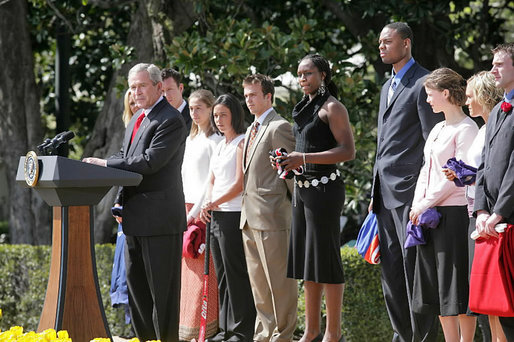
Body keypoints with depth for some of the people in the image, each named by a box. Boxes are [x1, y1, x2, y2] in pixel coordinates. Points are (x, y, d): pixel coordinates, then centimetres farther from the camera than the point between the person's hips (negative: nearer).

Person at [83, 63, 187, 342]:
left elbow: (149, 161, -21)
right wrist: (121, 200, 7)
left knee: (162, 287, -5)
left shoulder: (170, 120, -13)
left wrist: (105, 163, -16)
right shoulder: (136, 120, 17)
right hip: (135, 218, 10)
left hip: (159, 216, -10)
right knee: (135, 281, 15)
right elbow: (126, 159, 22)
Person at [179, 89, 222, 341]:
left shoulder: (215, 140, -7)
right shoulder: (190, 140, 19)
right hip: (187, 208, 8)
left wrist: (195, 212, -15)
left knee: (204, 270, -8)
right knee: (187, 270, 7)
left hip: (204, 210, -8)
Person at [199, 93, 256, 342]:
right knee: (221, 274, 10)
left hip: (234, 215, -9)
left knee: (236, 273, -6)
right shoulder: (219, 146, 19)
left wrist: (215, 202, -14)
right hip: (216, 216, 9)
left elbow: (240, 183, -13)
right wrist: (207, 205, 3)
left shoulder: (242, 143, -6)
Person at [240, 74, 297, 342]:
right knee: (258, 281, 14)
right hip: (250, 219, 10)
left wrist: (298, 207, -9)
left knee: (279, 280, -4)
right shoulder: (251, 130, 20)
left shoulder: (279, 128, -10)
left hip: (271, 217, -10)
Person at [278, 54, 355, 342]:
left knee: (325, 257, -7)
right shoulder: (306, 108, 17)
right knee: (307, 260, 12)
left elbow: (348, 151, -17)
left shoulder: (332, 107, -9)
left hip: (324, 188, -9)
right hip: (303, 188, 9)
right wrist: (291, 163, 6)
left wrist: (304, 158, -22)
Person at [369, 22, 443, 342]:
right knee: (391, 268, 9)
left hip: (410, 189, -9)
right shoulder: (388, 86, 21)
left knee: (415, 266, -8)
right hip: (386, 193, 9)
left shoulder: (424, 83, -8)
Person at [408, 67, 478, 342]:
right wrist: (416, 205, 5)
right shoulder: (437, 129, 18)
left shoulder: (466, 129, -9)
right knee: (436, 286, 9)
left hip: (453, 213, -9)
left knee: (457, 285, -6)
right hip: (428, 214, 9)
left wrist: (427, 204, -13)